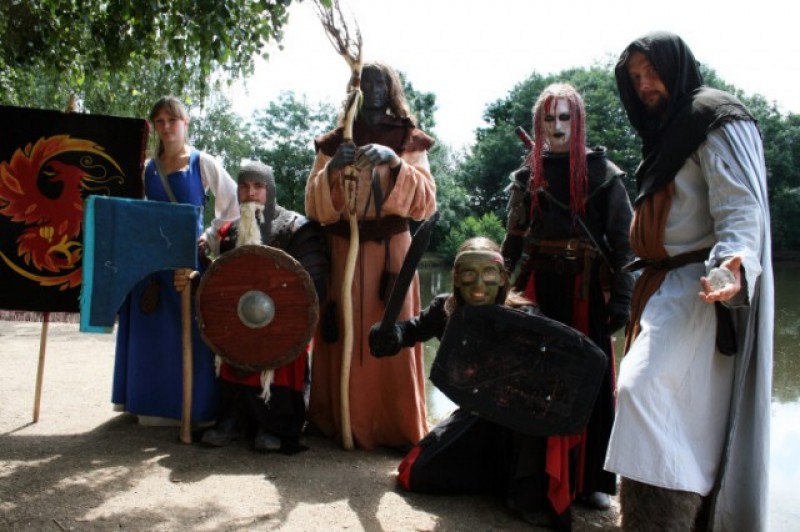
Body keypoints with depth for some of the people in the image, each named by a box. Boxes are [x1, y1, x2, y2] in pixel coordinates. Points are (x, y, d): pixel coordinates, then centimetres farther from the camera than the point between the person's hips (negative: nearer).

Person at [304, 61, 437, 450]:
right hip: (343, 253, 1)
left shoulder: (410, 143, 9)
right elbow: (314, 207, 3)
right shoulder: (334, 143, 11)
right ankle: (341, 422, 10)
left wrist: (396, 163, -18)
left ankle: (398, 426, 6)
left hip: (391, 253, -1)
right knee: (343, 338, -3)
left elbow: (425, 203, -4)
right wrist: (331, 171, -15)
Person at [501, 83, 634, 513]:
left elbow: (623, 241, -1)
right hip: (538, 288, 2)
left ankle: (593, 480, 12)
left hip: (588, 289, -2)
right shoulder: (527, 176, 10)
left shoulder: (603, 173, 2)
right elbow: (513, 241, 12)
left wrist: (621, 298, -8)